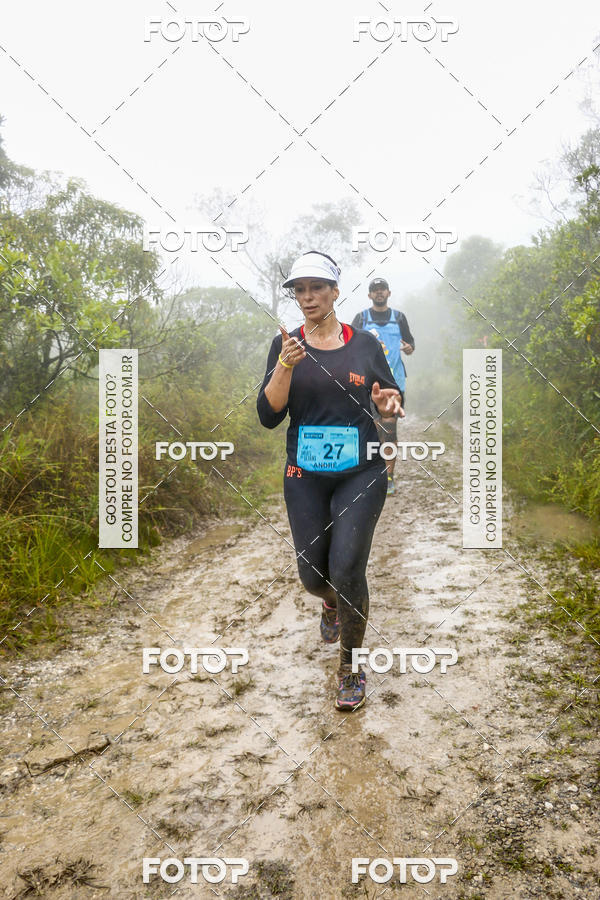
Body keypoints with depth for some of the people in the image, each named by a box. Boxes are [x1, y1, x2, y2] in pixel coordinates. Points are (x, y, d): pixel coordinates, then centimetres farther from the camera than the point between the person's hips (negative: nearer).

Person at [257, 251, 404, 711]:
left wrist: (389, 402, -15)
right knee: (313, 574, 8)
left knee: (346, 570, -11)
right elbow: (269, 416, -7)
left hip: (361, 474, -1)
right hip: (305, 477, 2)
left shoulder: (365, 343, 1)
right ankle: (332, 605, 47)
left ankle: (351, 667, 13)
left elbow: (388, 404, 9)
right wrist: (286, 366, -21)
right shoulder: (285, 344, 1)